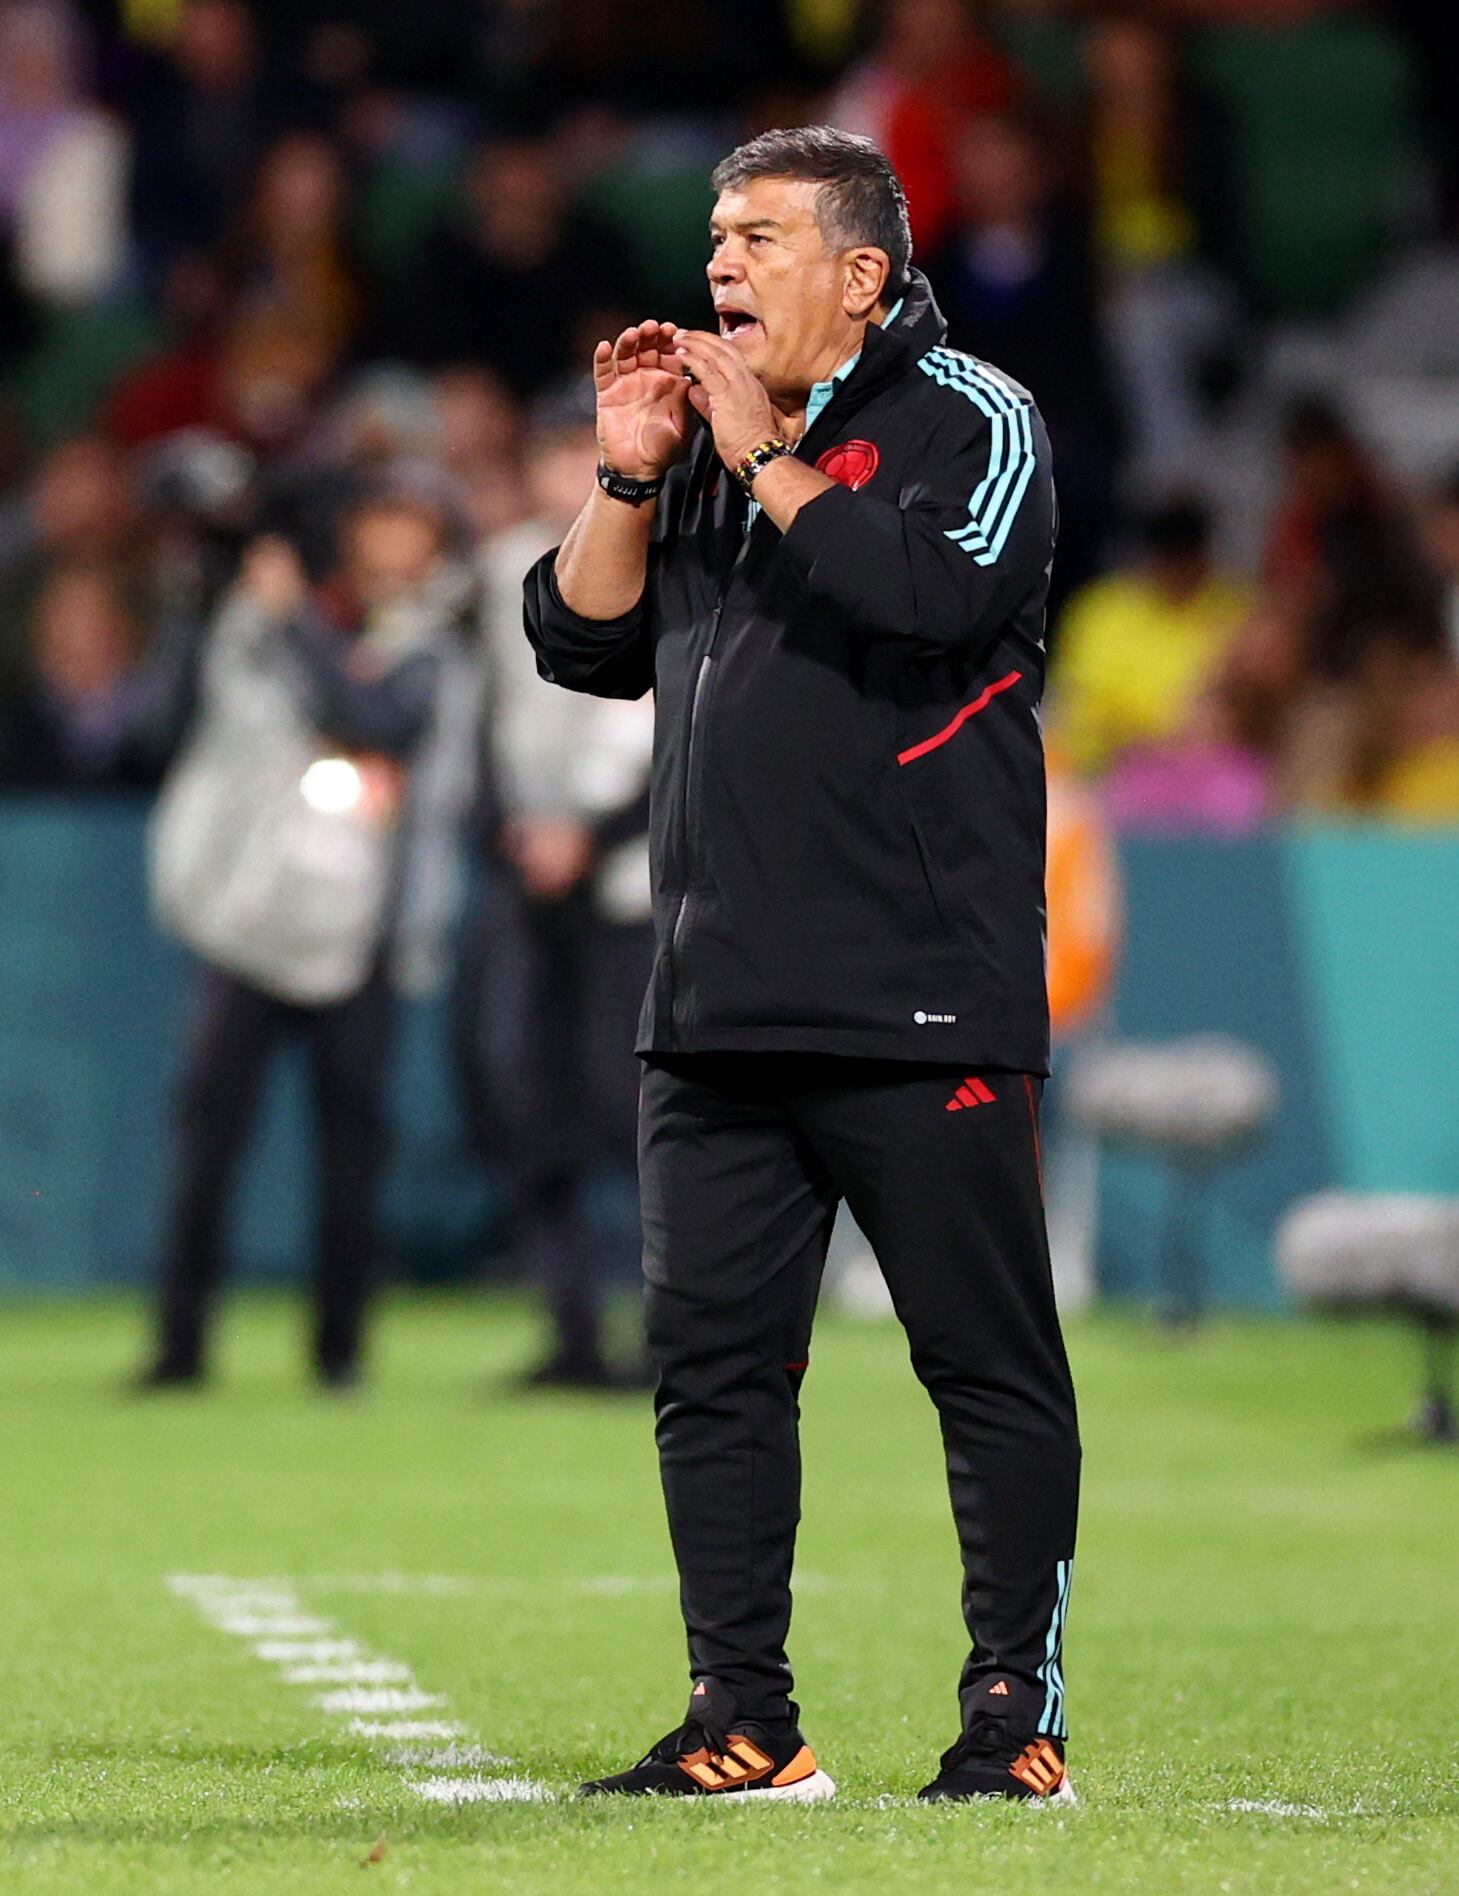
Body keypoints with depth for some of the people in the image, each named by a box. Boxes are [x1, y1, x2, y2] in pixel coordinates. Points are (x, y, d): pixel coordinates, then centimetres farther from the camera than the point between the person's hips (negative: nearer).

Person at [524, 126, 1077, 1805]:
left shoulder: (969, 419, -1)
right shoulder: (705, 436, 18)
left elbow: (941, 596, -20)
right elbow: (584, 644, 16)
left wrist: (769, 459, -11)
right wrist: (631, 473, 3)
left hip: (922, 1010, -6)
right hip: (715, 1008, 7)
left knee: (988, 1361, -3)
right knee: (712, 1355, 4)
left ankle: (1017, 1711, 1)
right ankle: (743, 1721, 9)